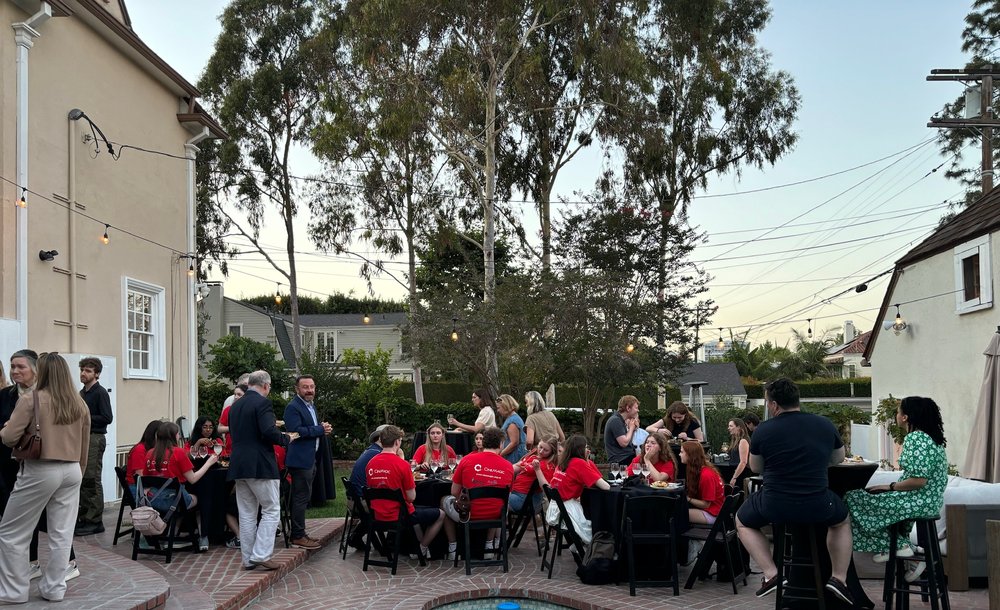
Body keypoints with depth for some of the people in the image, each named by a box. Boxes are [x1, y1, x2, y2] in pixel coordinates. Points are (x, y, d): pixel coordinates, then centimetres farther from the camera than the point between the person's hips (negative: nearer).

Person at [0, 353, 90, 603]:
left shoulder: (31, 400, -9)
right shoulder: (80, 405, 8)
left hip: (40, 471, -5)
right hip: (71, 471, 5)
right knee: (62, 533, 9)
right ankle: (54, 589, 15)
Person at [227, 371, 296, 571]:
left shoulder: (235, 405, 14)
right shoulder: (262, 403, -11)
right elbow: (269, 432, -23)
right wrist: (287, 438, -5)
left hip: (238, 466, 8)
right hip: (259, 466, -8)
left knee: (246, 514, 12)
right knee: (271, 511, 1)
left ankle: (248, 558, 15)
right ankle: (261, 555, -6)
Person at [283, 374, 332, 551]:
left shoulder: (311, 405, 15)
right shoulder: (293, 407, -15)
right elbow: (295, 431, -25)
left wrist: (324, 428, 3)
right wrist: (320, 429, -20)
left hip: (310, 458, 10)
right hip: (300, 460, -10)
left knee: (303, 498, 15)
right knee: (301, 498, -6)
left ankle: (300, 533, 23)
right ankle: (297, 537, 0)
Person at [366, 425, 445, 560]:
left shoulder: (371, 463, -2)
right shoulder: (402, 464, -20)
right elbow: (411, 497, -16)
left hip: (378, 514, 7)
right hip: (398, 515, -7)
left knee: (419, 511, 36)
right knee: (441, 515, 13)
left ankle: (421, 545, 35)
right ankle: (423, 548, 21)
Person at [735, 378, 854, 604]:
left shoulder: (763, 430, -7)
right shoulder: (825, 425, 0)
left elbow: (755, 468, 10)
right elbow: (838, 459, 19)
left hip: (775, 507, -2)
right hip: (818, 506, 2)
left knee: (743, 522, 29)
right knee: (842, 520, 36)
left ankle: (771, 574, 11)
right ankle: (839, 578, 21)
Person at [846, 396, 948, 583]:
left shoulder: (915, 438, -18)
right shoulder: (931, 436, 13)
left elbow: (919, 480, -25)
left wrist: (890, 487, -11)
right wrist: (892, 487, 14)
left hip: (919, 501, -10)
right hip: (930, 499, 10)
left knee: (855, 499, -6)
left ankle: (896, 546, 0)